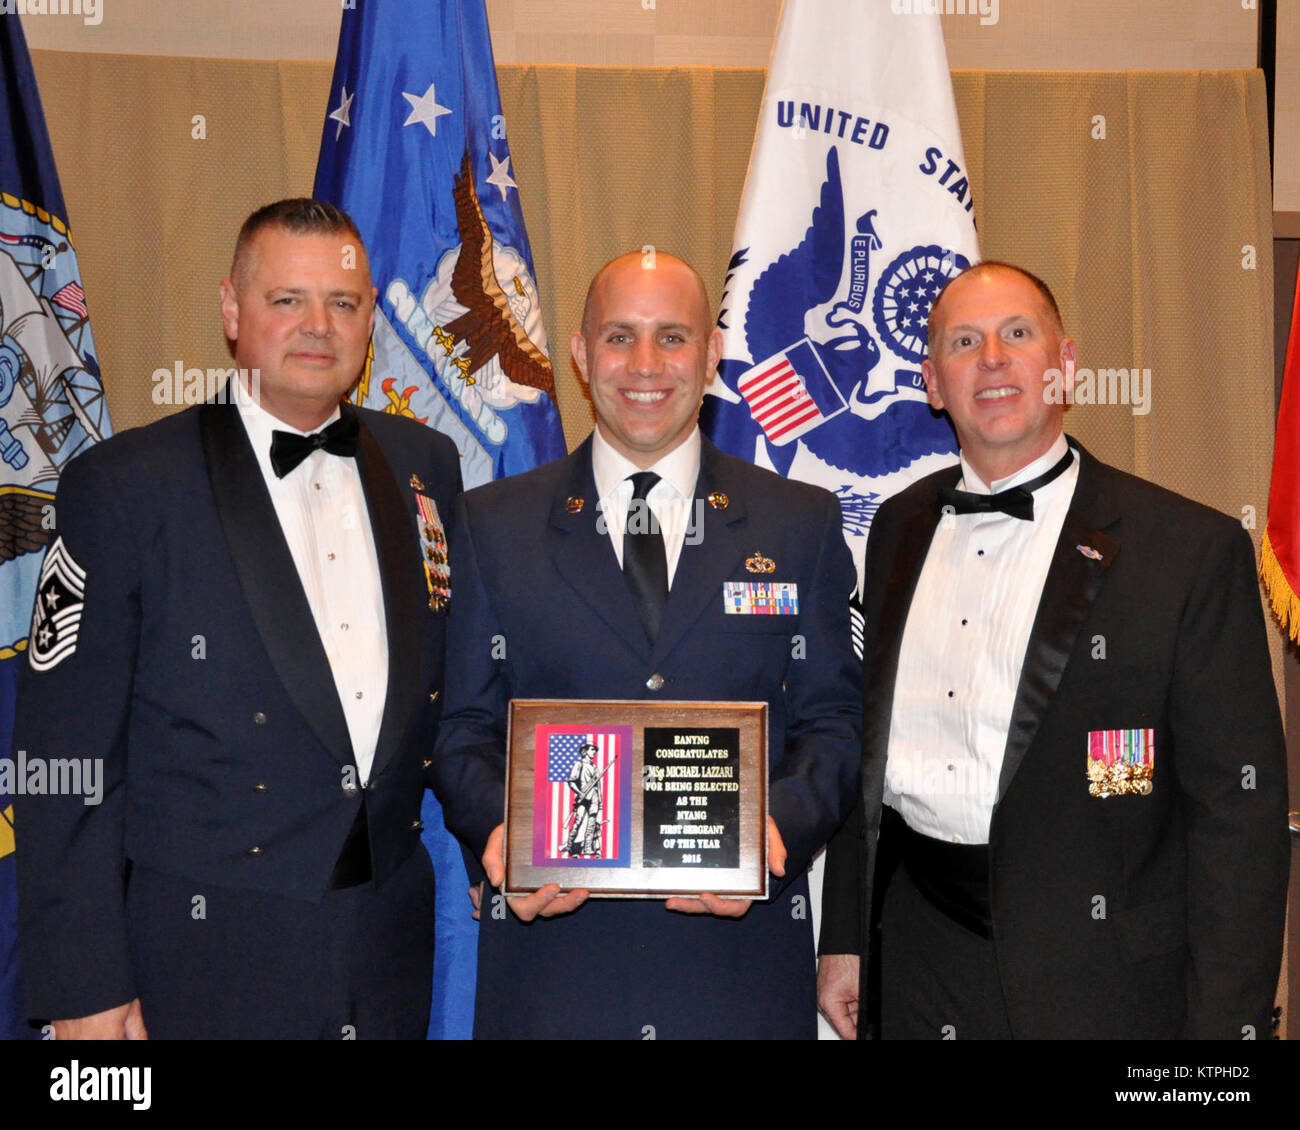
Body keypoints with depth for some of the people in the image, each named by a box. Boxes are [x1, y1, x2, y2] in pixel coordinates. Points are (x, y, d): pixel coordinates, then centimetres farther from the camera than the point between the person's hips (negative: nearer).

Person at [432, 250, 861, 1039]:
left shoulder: (803, 523, 5)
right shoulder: (493, 524, 6)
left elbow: (834, 725, 3)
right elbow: (464, 729, 5)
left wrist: (776, 829, -15)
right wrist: (499, 827, -14)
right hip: (550, 941, 0)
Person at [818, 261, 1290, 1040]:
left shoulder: (1195, 550, -8)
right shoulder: (901, 526, 7)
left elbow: (1240, 809, -10)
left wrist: (1223, 1024, -14)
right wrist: (845, 938, 10)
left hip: (1097, 987, -3)